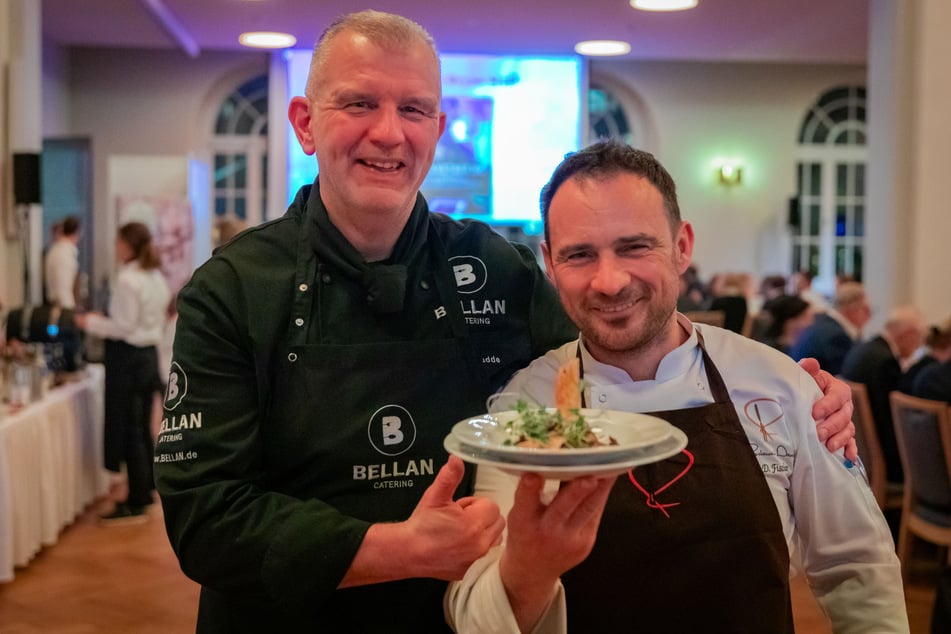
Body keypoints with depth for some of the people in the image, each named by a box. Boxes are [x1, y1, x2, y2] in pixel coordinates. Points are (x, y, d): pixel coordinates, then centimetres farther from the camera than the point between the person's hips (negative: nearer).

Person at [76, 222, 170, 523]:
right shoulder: (156, 278, 11)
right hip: (149, 354, 9)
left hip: (128, 358, -9)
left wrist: (91, 323, -6)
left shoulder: (128, 280, -17)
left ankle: (136, 504, 3)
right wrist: (104, 319, 17)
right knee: (142, 428, 16)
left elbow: (124, 327, -18)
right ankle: (144, 491, 24)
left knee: (127, 429, -2)